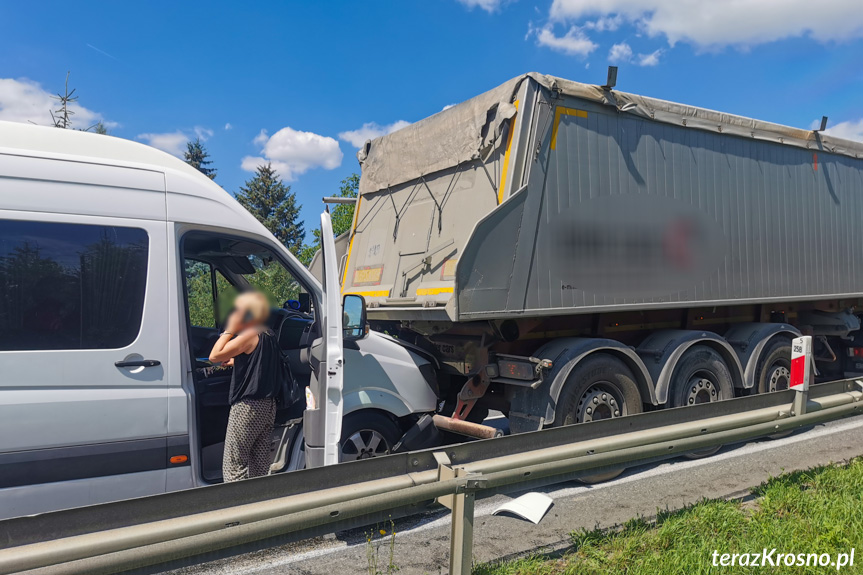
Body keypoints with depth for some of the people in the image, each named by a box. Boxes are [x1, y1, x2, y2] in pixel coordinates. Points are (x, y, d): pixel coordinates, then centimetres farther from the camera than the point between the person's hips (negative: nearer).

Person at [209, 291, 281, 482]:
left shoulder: (250, 335, -14)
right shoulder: (269, 335, 11)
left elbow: (214, 356, -15)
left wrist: (230, 329, -8)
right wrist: (234, 360, 19)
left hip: (248, 407, -9)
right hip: (268, 405, 9)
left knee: (234, 465, -1)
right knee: (261, 464, 13)